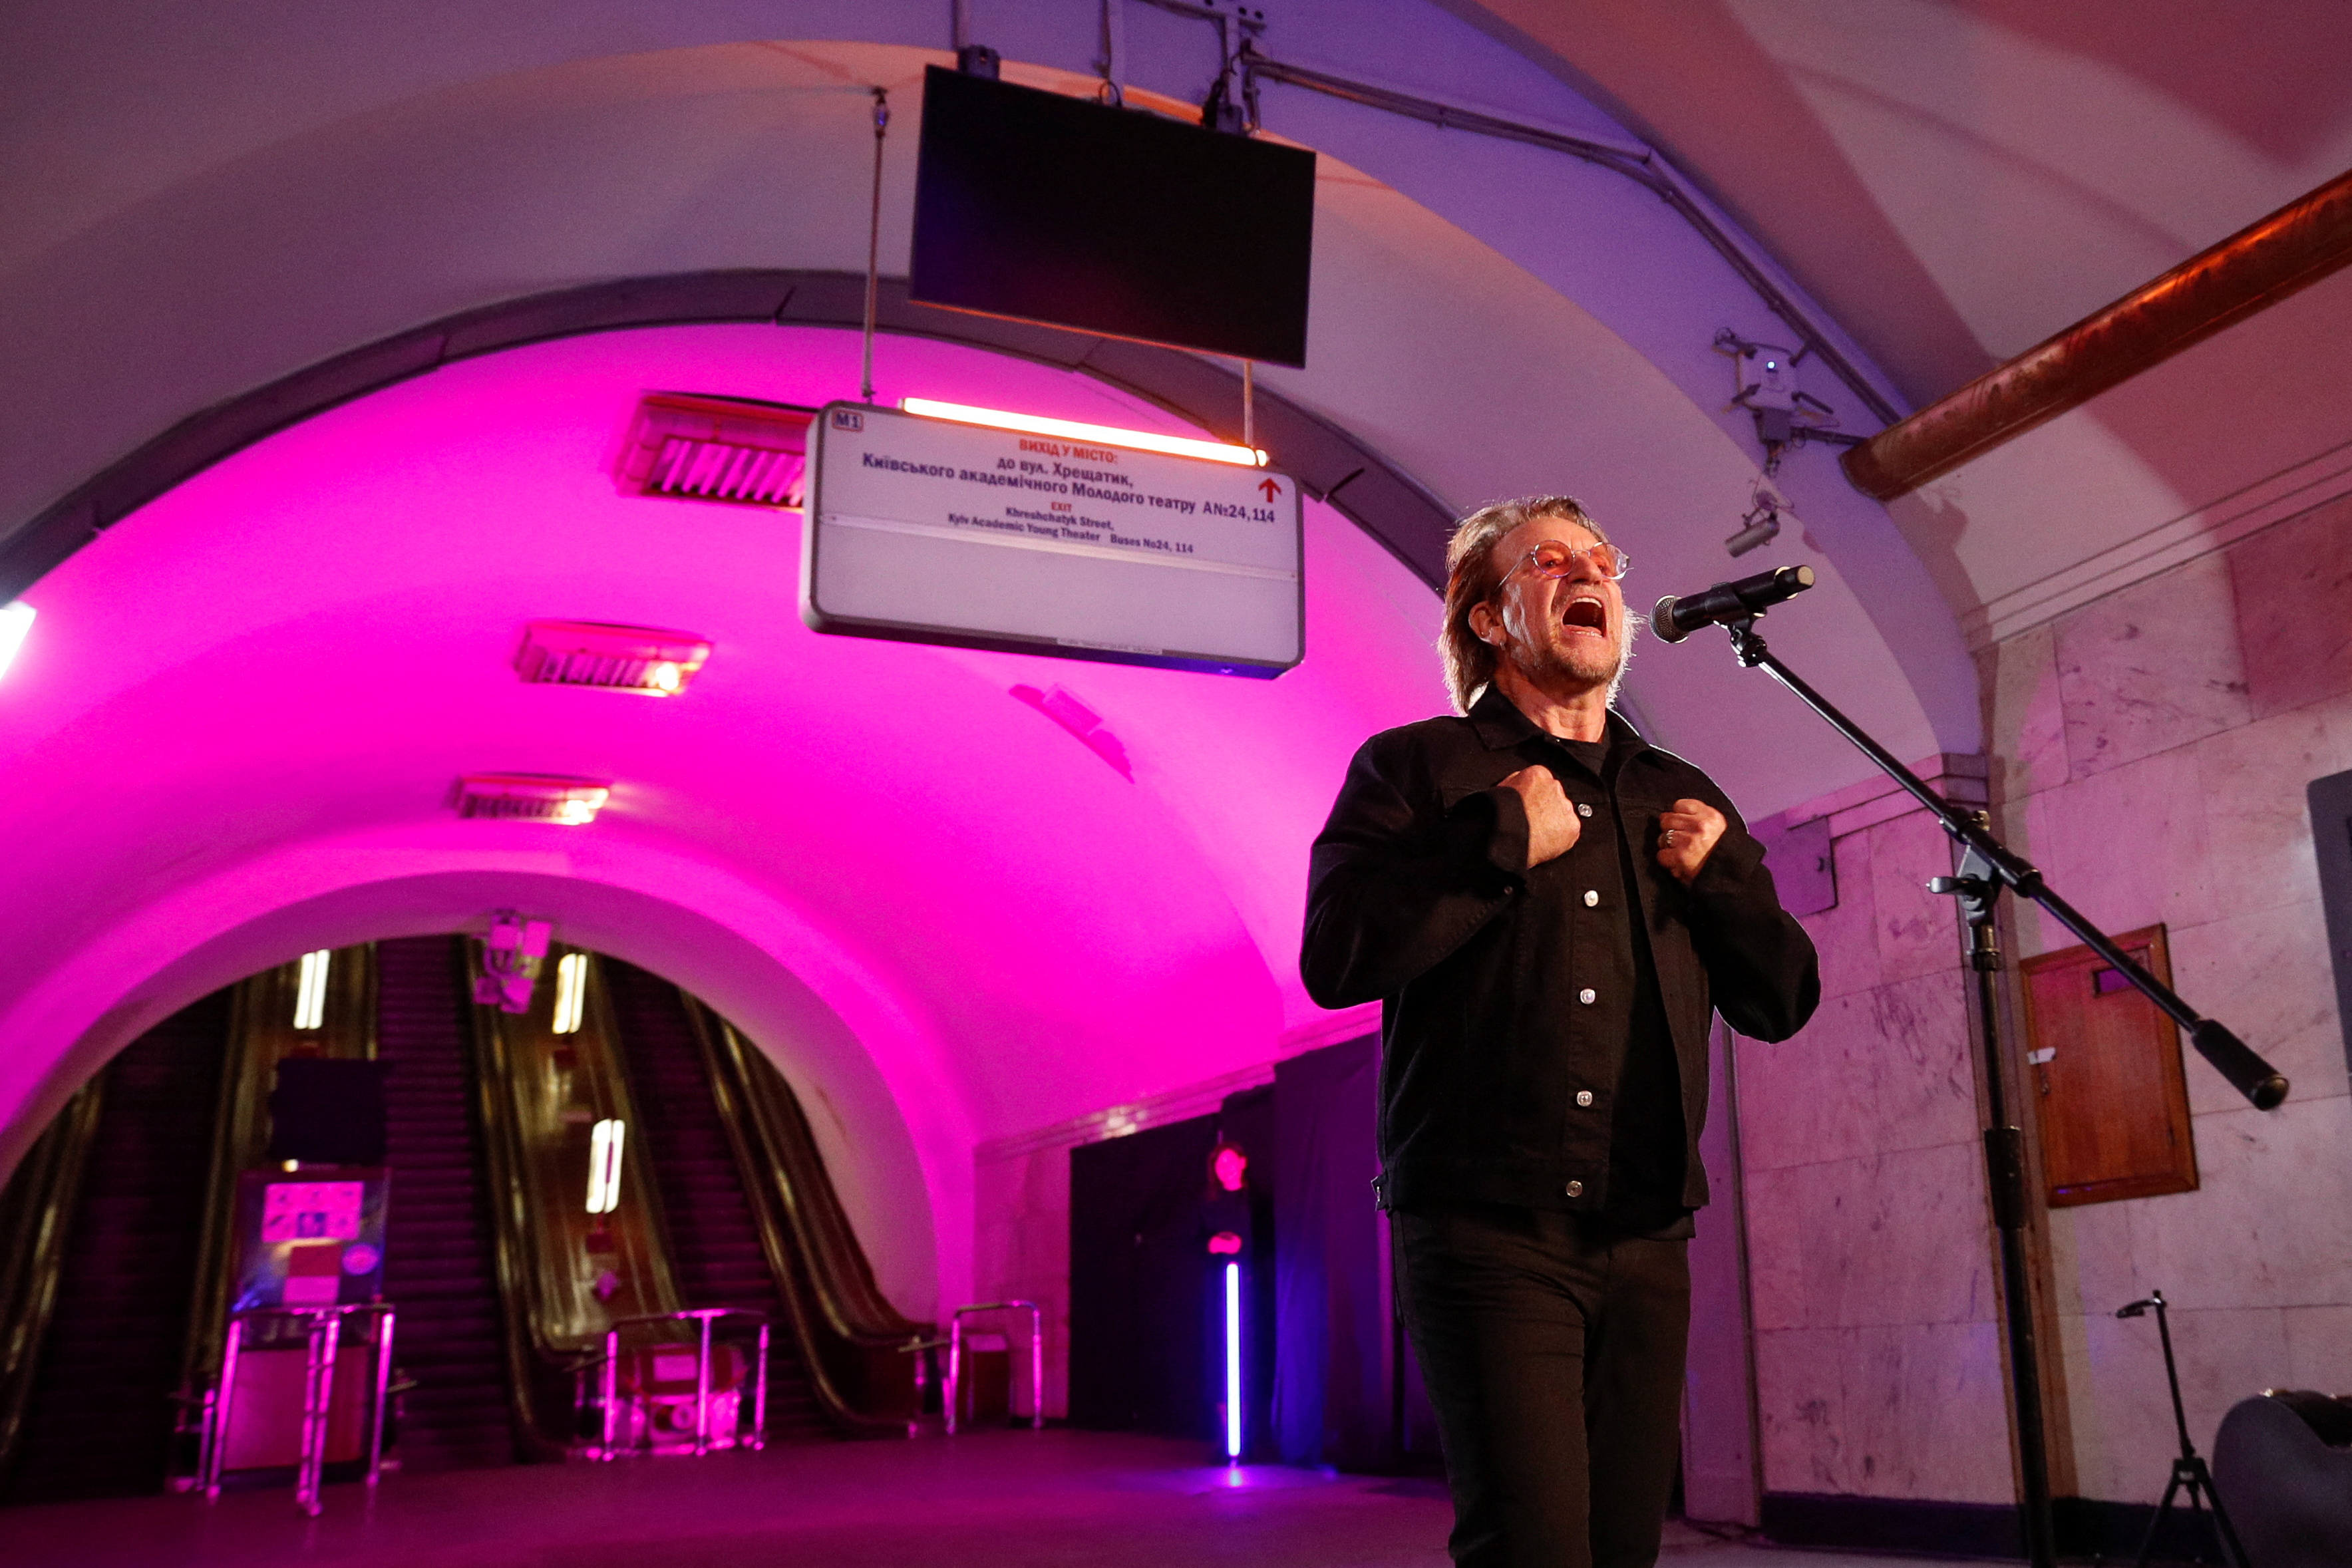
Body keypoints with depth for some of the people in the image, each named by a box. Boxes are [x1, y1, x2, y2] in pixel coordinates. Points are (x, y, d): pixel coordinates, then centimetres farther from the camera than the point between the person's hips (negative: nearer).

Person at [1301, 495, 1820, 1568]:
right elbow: (1336, 959, -11)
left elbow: (1783, 1002, 17)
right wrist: (1503, 841, -12)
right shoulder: (1414, 768, 4)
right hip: (1486, 1229, -5)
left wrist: (1725, 871, 0)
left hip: (1646, 1242, 5)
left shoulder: (1681, 798, 19)